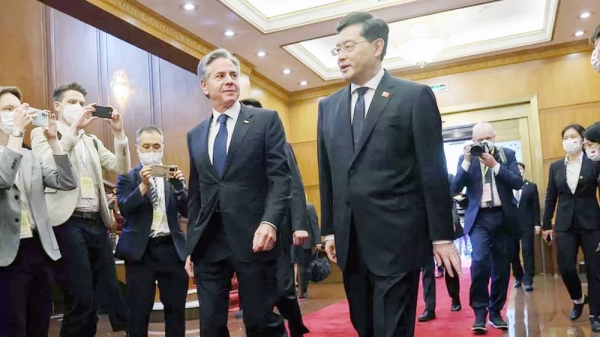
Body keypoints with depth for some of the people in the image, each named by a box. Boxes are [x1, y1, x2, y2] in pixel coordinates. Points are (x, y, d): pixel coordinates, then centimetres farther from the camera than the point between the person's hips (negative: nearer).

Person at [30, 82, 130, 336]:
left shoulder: (92, 141, 21)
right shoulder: (43, 133, 5)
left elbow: (121, 168, 11)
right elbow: (46, 166, -14)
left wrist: (118, 133, -1)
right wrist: (74, 128, -18)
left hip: (97, 223, 6)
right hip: (69, 223, -5)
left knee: (110, 293, 8)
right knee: (81, 300, -6)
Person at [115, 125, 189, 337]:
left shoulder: (173, 175, 10)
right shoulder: (128, 176, 4)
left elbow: (187, 212, 2)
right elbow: (125, 210, -10)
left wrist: (178, 186, -14)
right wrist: (143, 185, -22)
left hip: (171, 248, 2)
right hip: (141, 250, -2)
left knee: (176, 307, 7)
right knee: (139, 309, 4)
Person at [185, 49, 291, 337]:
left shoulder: (266, 120, 2)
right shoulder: (195, 135, 16)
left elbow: (280, 177, -6)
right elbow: (195, 196, 17)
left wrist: (270, 221, -21)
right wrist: (191, 245, 14)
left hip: (252, 239, -4)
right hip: (208, 243, 4)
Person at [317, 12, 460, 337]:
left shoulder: (415, 96, -2)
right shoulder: (328, 106, 12)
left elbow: (433, 171, -4)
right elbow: (327, 174, 13)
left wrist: (441, 235, -5)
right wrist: (329, 229, 12)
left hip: (397, 238, -5)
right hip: (350, 242, 5)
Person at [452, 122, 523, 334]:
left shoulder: (507, 154, 7)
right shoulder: (466, 157, 6)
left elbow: (518, 183, -5)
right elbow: (455, 188, -5)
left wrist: (494, 165, -15)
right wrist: (467, 161, -14)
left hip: (504, 217, 2)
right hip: (479, 218, -1)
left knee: (501, 267, 6)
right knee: (480, 262, -18)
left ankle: (495, 311, 20)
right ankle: (479, 312, -7)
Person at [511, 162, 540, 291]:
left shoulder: (531, 186, 8)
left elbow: (536, 207, 5)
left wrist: (537, 224, -2)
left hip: (527, 225, 0)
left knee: (528, 252, -2)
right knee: (514, 253, 6)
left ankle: (528, 281, 1)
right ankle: (518, 278, 20)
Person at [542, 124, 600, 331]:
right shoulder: (556, 166, 7)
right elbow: (551, 197, 9)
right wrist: (546, 224, 8)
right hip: (565, 225, 2)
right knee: (565, 267, -2)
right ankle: (578, 299, 27)